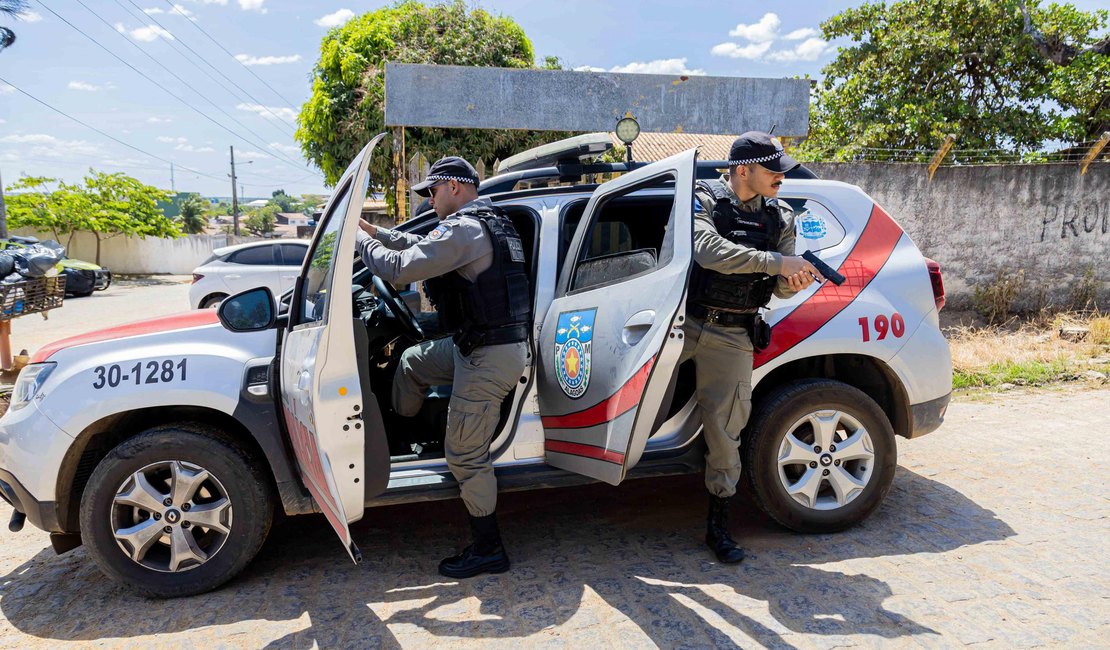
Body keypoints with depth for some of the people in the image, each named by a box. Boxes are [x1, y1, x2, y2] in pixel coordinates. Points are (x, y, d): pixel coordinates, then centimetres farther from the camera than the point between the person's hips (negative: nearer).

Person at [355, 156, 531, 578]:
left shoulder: (463, 230, -19)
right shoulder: (488, 223, 15)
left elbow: (399, 268, -21)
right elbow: (425, 246, 25)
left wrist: (360, 239, -4)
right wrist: (375, 231, 21)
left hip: (489, 357, -10)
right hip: (476, 345, 10)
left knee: (464, 455, 0)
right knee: (412, 362, 27)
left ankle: (488, 550, 13)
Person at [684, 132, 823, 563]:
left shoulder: (779, 218, 10)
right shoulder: (705, 199, -3)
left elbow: (779, 288, 7)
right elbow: (709, 250, -23)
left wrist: (795, 282, -17)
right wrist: (777, 261, -27)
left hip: (731, 337, 2)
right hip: (685, 322, -2)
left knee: (724, 431, 3)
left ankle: (719, 527, 15)